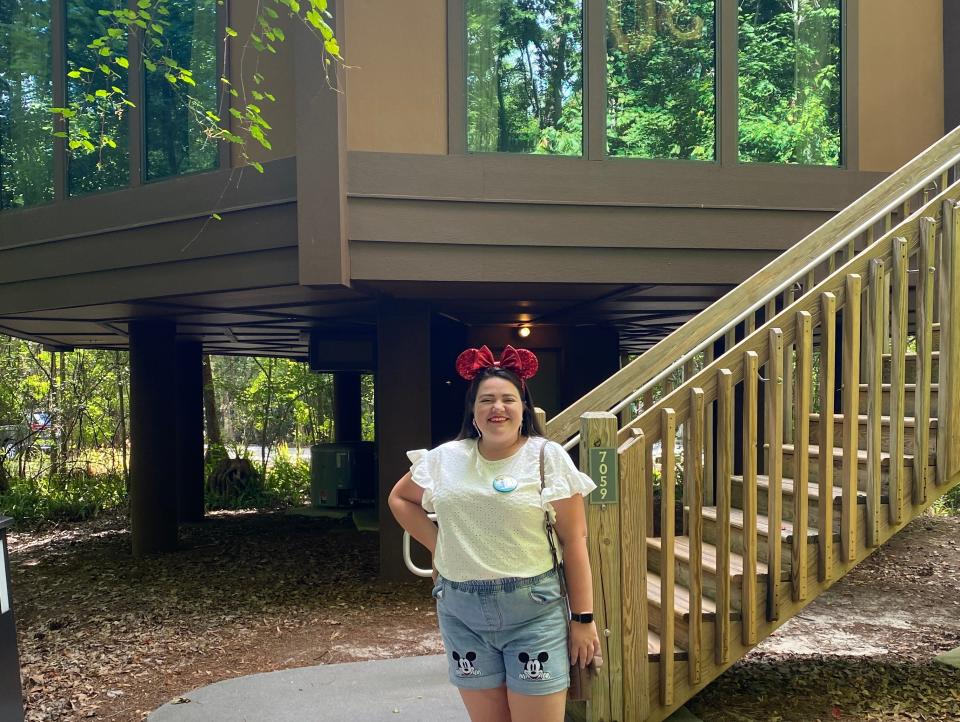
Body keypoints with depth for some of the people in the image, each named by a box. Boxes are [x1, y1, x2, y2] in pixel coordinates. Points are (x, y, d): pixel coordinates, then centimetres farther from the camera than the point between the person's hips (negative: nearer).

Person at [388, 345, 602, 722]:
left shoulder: (548, 457, -6)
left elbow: (574, 540, -6)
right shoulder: (445, 458, 4)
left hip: (534, 609, -3)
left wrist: (583, 617, -7)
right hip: (461, 611, 3)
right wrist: (437, 546, 8)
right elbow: (399, 498, 20)